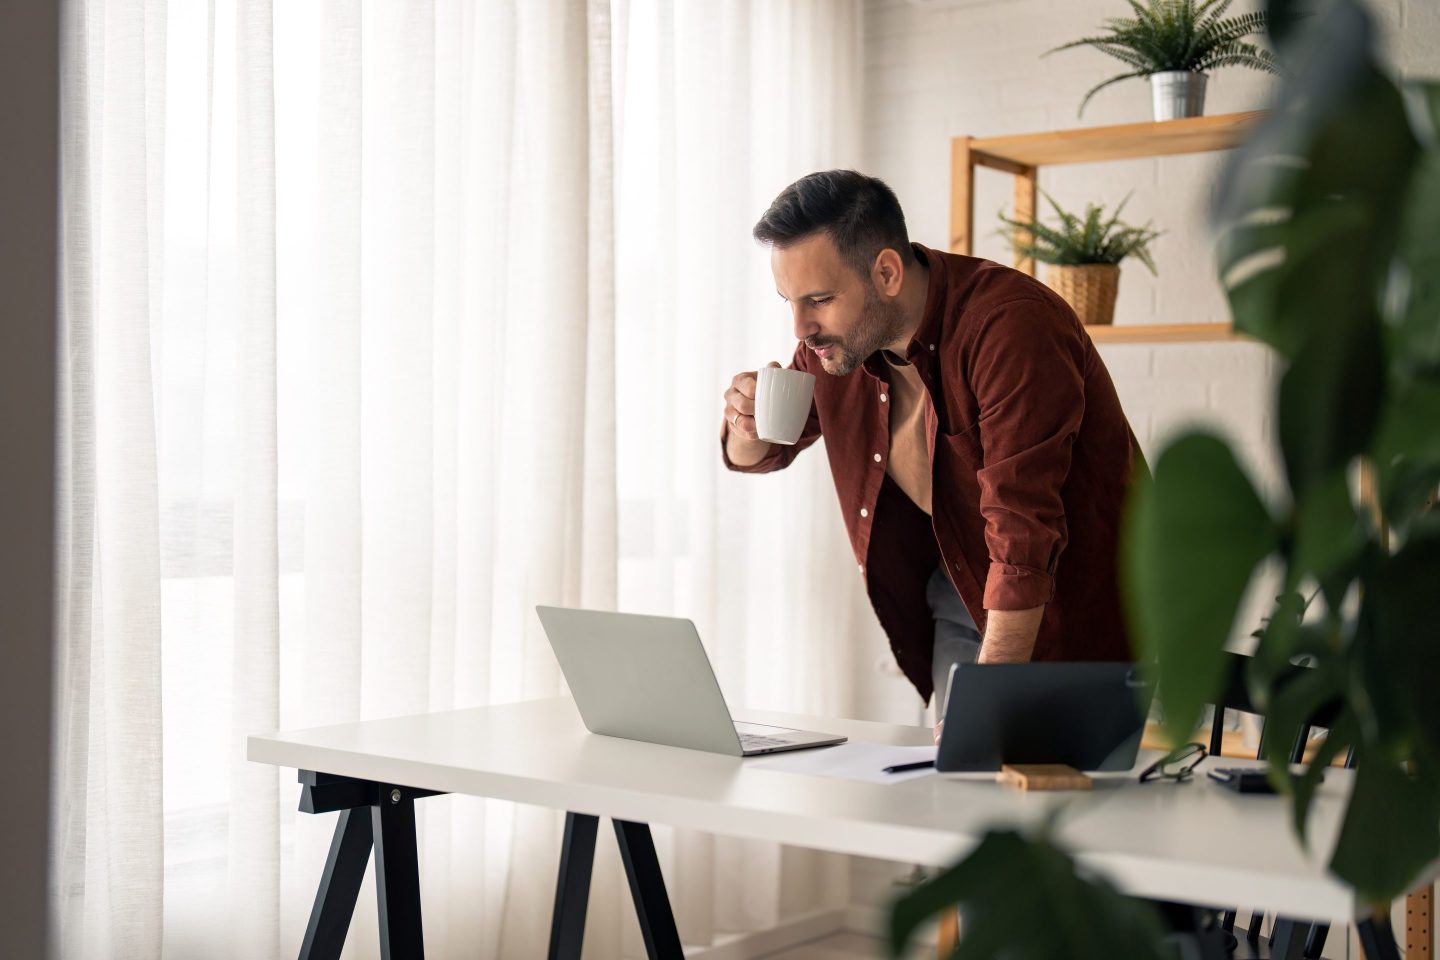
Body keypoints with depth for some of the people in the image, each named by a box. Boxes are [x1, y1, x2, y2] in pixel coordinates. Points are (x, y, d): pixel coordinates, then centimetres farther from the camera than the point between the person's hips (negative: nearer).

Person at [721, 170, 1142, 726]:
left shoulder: (1012, 328, -28)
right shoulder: (835, 336, -6)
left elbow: (1024, 539, -31)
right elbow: (755, 456, 11)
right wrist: (748, 429, -14)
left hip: (1073, 604, -6)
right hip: (963, 593, 6)